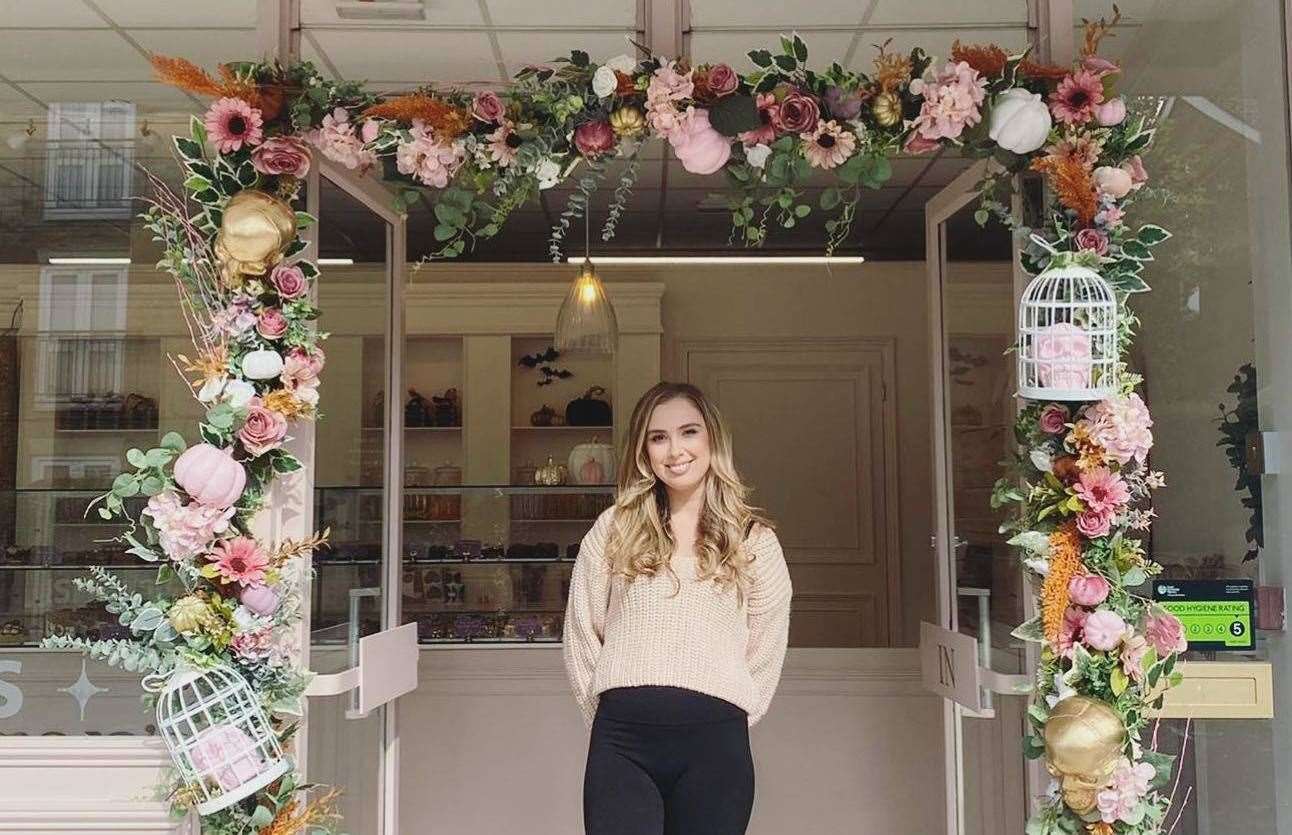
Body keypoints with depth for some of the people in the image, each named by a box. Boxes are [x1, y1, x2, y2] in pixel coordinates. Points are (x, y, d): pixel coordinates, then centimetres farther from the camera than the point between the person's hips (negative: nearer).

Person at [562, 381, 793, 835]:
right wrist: (615, 719, 9)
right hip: (622, 741, 0)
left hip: (714, 742, 0)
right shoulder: (613, 529, 10)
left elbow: (765, 655, 10)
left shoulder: (754, 540, 8)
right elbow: (581, 638, 11)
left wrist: (724, 725, 8)